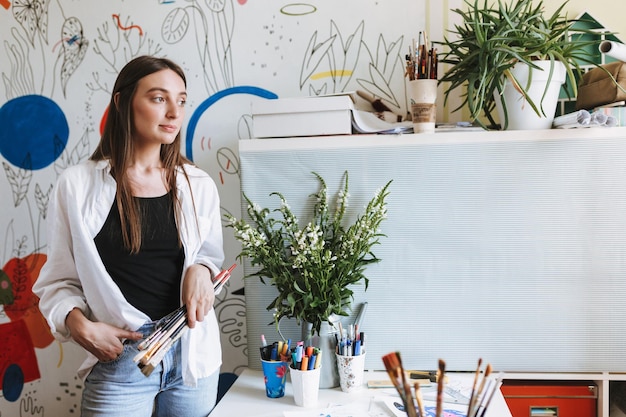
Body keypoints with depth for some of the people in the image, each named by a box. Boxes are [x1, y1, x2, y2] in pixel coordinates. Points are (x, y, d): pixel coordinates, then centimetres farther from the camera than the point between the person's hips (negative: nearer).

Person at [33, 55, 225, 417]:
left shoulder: (198, 185, 2)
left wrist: (200, 268, -7)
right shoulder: (78, 185, -5)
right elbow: (59, 281, 1)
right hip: (119, 357, -2)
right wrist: (80, 325, -17)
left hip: (194, 355, 3)